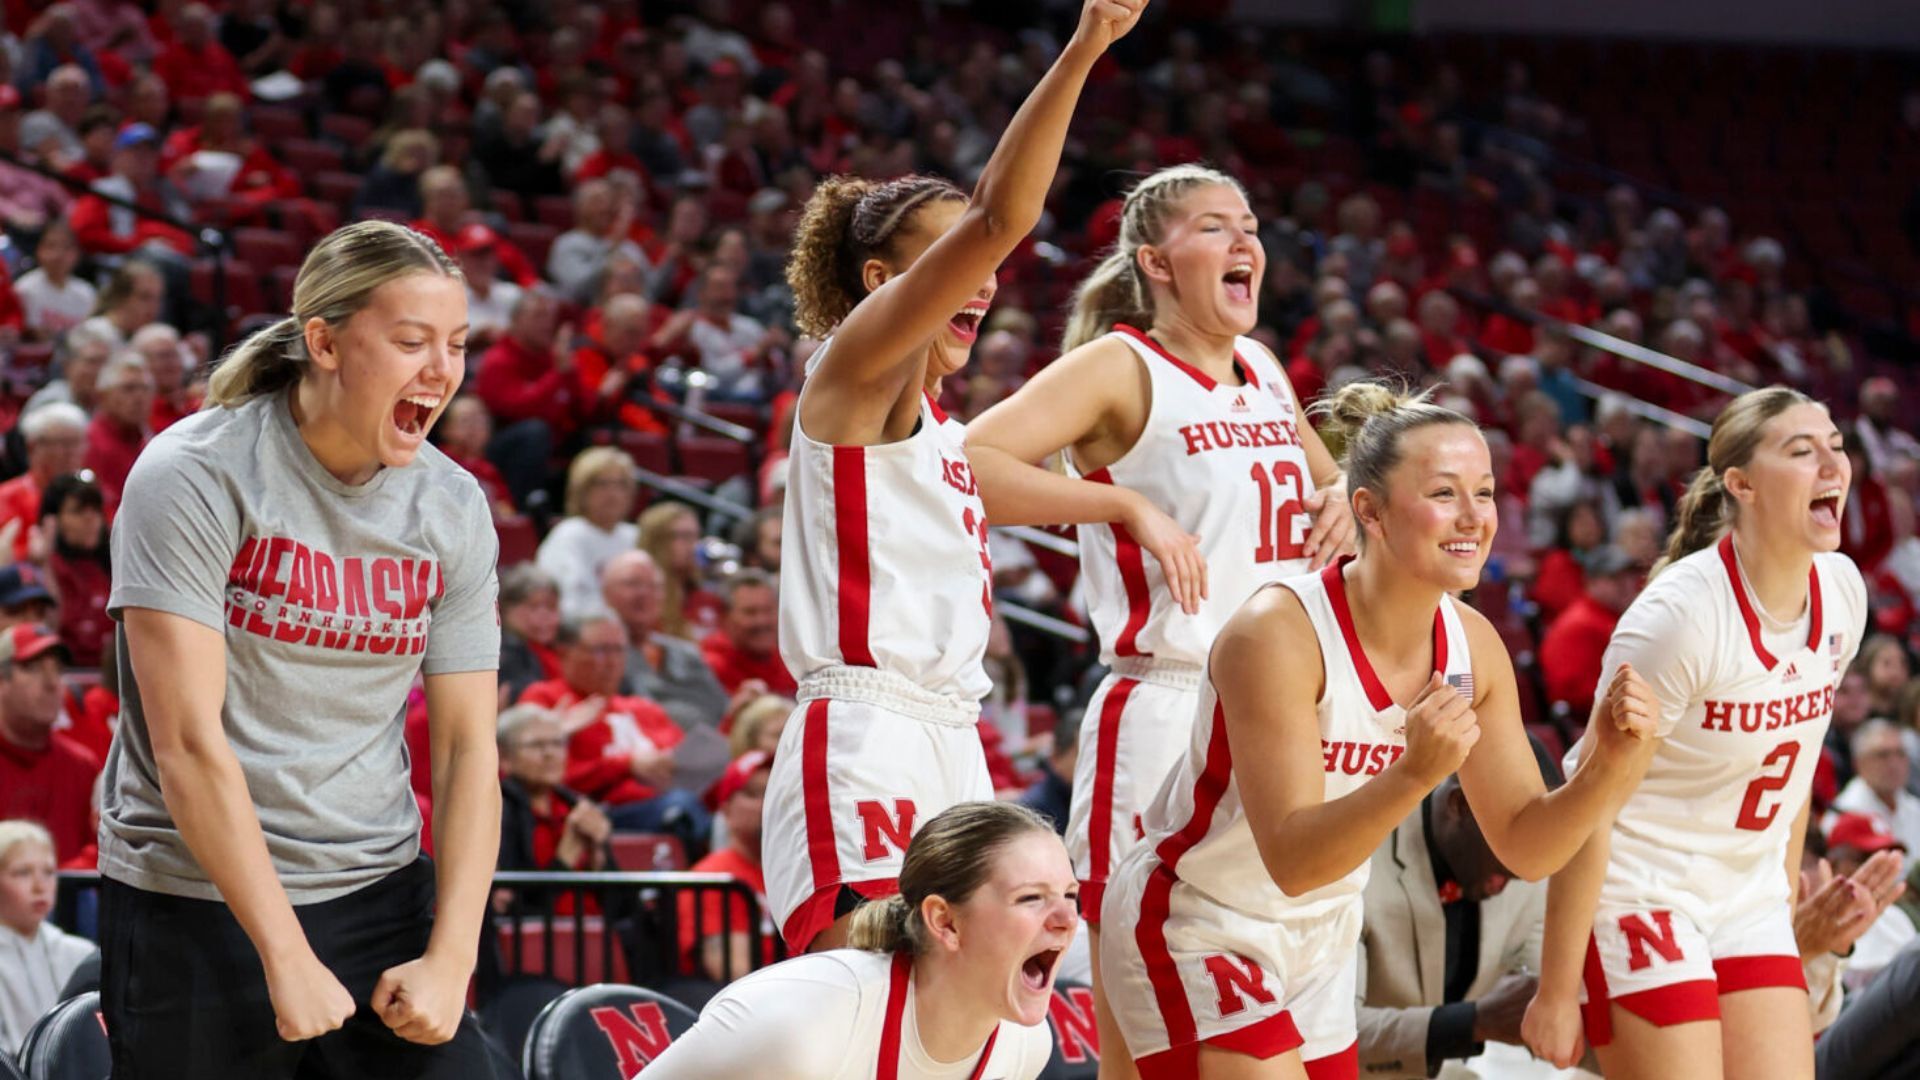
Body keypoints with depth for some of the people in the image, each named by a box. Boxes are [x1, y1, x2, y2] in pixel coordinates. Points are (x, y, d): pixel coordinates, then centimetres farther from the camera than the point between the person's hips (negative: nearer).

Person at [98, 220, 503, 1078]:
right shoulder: (195, 476, -11)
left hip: (382, 892, 4)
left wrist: (451, 959, -8)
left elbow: (468, 750, 4)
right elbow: (187, 742, -16)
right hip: (194, 907, -4)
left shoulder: (454, 508, 4)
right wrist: (287, 958, -19)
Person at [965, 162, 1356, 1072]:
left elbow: (1321, 476, 35)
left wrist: (1344, 501, 12)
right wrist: (1119, 504, -24)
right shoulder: (1121, 367, -6)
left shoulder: (1265, 374, 15)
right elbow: (967, 464, -19)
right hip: (1163, 714, -7)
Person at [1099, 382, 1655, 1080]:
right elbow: (1291, 858, -31)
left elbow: (1526, 848, -1)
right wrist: (1415, 774, -45)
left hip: (1318, 947, 8)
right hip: (1192, 935, -8)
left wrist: (1608, 764, -20)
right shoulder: (1275, 633, -26)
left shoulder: (1472, 645, -7)